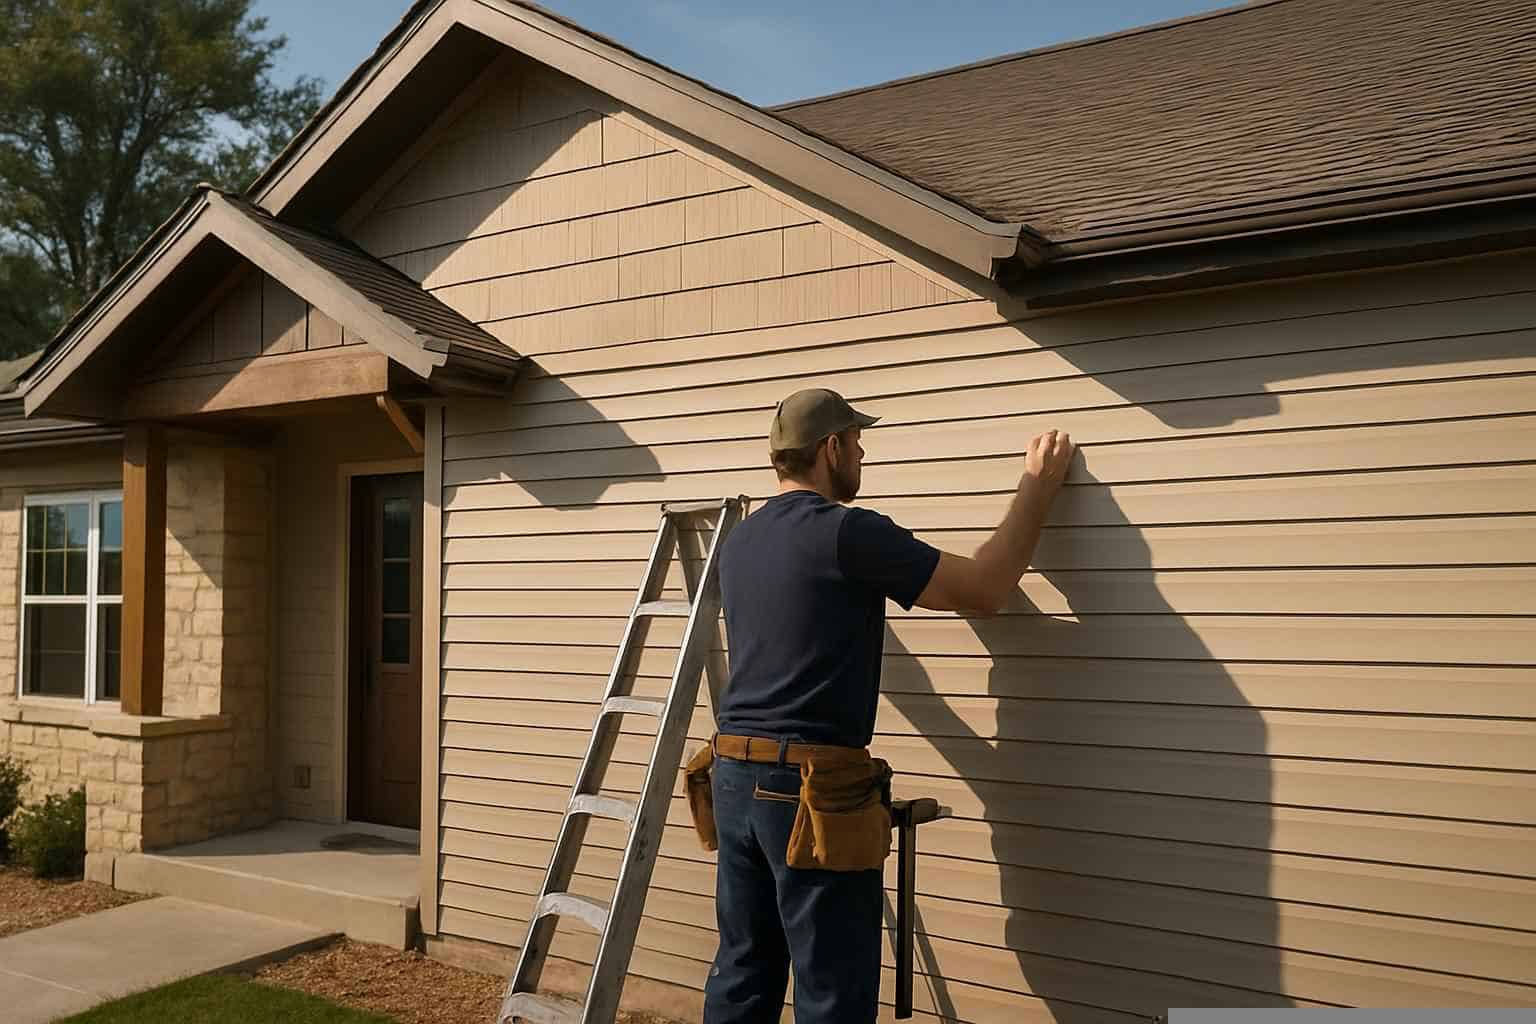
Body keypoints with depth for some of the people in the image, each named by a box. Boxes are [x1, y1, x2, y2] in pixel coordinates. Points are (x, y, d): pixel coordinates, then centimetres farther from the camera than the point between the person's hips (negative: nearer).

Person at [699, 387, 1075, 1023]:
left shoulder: (739, 543, 11)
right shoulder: (849, 533, -13)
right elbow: (985, 591, -7)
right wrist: (1037, 488, 6)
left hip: (734, 778, 8)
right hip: (813, 790, -8)